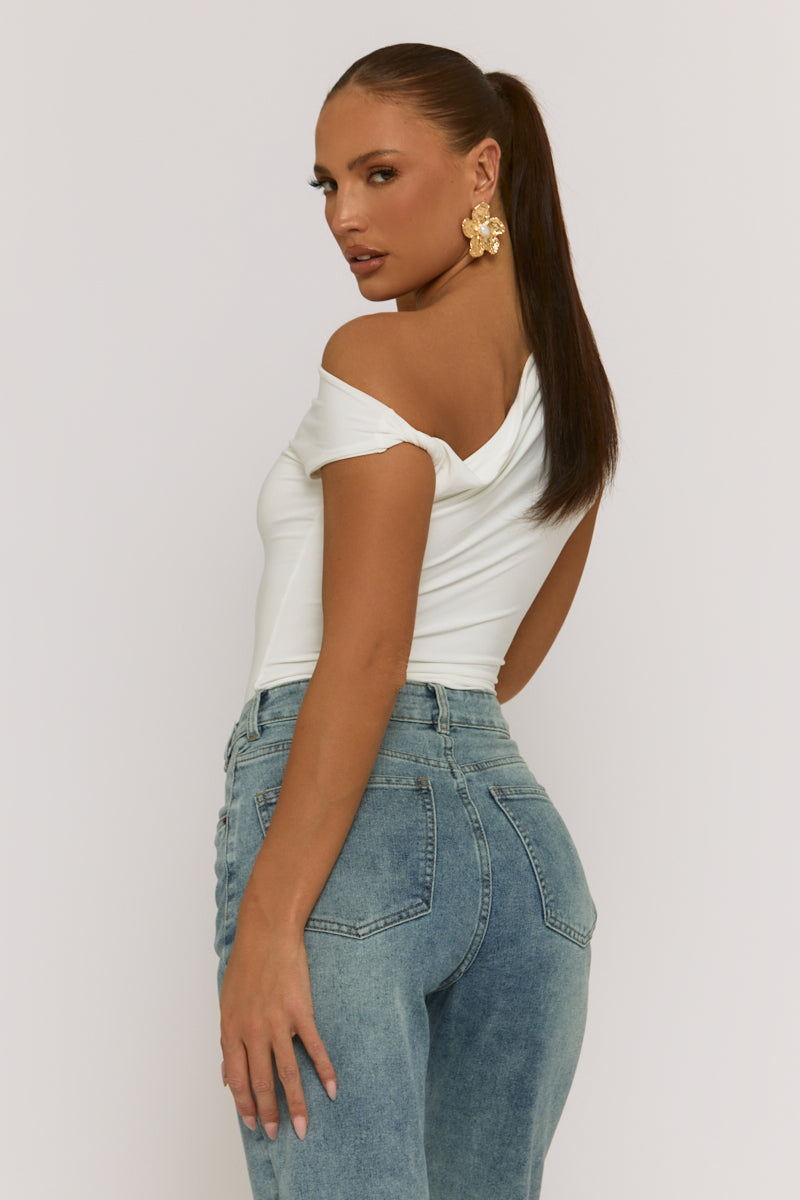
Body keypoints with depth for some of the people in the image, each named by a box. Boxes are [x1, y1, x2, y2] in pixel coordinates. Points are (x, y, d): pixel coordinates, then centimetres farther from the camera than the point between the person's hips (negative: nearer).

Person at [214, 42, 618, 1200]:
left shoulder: (380, 354, -6)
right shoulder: (573, 377, 18)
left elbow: (364, 656, -15)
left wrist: (267, 924, -16)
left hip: (352, 825, -8)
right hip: (524, 826, 8)